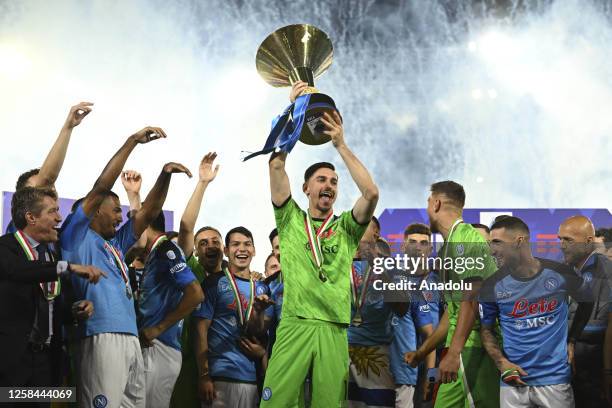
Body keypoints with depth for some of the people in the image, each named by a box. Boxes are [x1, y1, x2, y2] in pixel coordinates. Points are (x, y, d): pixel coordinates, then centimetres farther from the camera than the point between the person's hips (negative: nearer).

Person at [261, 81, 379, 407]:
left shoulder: (346, 229, 15)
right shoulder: (291, 219, 14)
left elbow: (372, 193, -2)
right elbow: (277, 165, 4)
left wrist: (341, 145, 1)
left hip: (334, 330, 2)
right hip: (294, 325, -1)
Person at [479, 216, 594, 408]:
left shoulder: (560, 274, -5)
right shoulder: (492, 285, -4)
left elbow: (586, 302, 12)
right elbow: (486, 329, 6)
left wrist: (571, 341, 4)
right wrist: (501, 362, -9)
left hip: (556, 378, -1)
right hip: (514, 380, 1)